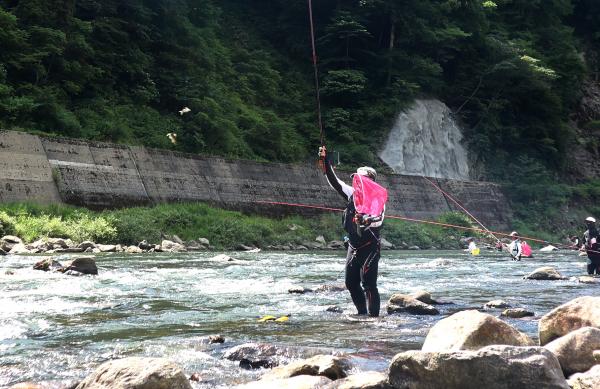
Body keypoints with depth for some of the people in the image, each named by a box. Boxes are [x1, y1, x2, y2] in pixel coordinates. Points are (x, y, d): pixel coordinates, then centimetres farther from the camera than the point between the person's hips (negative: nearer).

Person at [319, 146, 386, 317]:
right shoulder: (353, 194, 8)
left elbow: (379, 220, -24)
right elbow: (334, 182, 9)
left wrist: (365, 221, -45)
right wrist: (325, 162, 1)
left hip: (370, 248, -7)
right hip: (353, 246, 7)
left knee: (368, 284, -10)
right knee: (351, 283, 12)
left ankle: (373, 316, -6)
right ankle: (362, 314, 24)